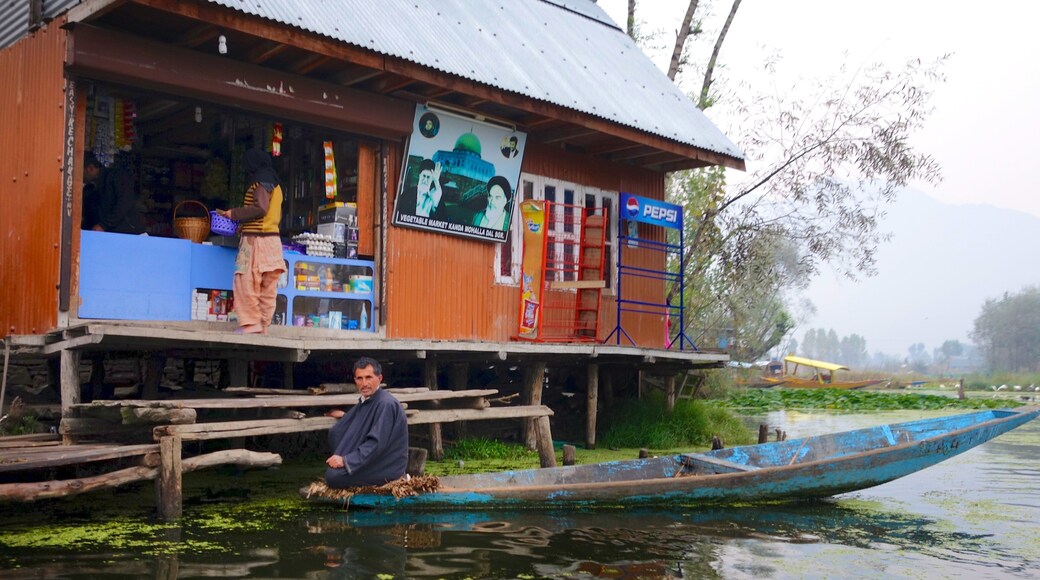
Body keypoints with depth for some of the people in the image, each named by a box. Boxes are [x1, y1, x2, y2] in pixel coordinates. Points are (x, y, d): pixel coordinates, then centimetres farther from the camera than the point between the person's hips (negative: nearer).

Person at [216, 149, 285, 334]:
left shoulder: (261, 180, -5)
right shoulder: (275, 183, 21)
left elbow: (260, 208, -18)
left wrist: (232, 213, -10)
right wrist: (245, 225, 21)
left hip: (256, 239, -9)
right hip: (273, 239, 9)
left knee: (246, 282, -8)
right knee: (267, 288, 5)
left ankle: (251, 323, -11)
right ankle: (263, 327, 6)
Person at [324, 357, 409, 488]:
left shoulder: (386, 404, -22)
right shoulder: (365, 400, 6)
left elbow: (377, 444, -27)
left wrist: (345, 460, -24)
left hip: (387, 467, -9)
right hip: (370, 457, 9)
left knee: (333, 476, -20)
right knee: (335, 433, 7)